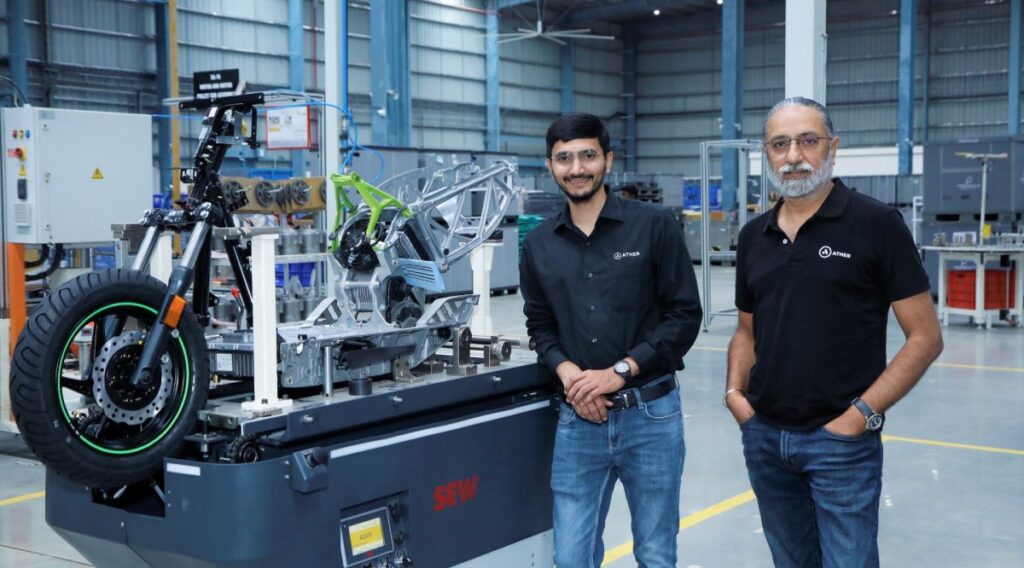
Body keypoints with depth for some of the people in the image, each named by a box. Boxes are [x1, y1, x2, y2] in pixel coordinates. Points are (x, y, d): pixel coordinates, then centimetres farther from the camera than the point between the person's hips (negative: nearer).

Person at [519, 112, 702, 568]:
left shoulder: (653, 226, -3)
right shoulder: (539, 244, 8)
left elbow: (684, 314, -6)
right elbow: (539, 324, 13)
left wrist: (619, 372, -14)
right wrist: (567, 372, -7)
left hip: (651, 413, -2)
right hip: (578, 419, 3)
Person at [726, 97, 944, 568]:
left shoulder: (876, 224, -8)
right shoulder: (753, 236, 8)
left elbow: (925, 337, -8)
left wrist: (863, 413, -14)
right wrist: (735, 391, 1)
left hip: (841, 440, -5)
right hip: (763, 436, 5)